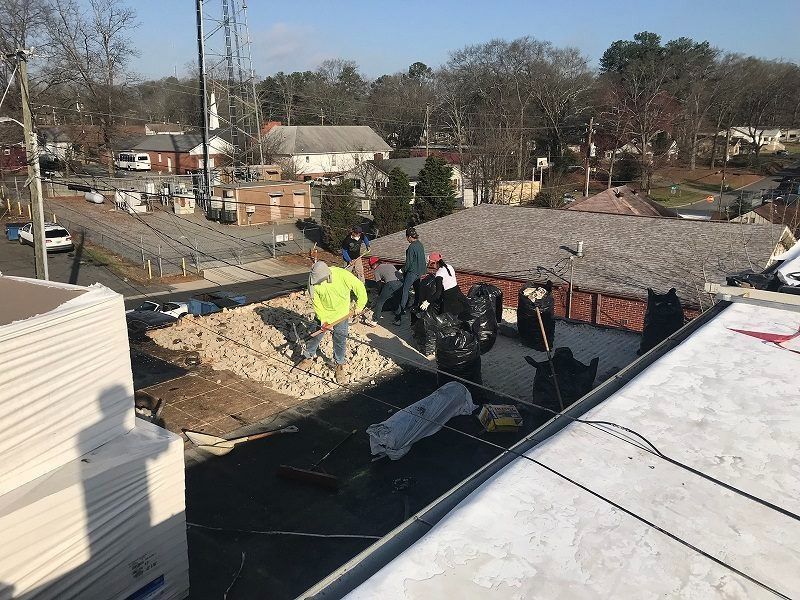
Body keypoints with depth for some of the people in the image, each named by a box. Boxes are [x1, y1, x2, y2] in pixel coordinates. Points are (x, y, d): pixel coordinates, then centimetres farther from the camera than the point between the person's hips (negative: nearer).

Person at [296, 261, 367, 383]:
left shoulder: (343, 275, -31)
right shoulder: (313, 282, -24)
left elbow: (359, 288, -17)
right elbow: (317, 304, -15)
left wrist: (359, 305, -7)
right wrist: (323, 320, -18)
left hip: (341, 314, -2)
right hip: (323, 313, 2)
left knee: (340, 339, 4)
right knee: (316, 335, 11)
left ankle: (340, 365, 20)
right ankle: (309, 357, 34)